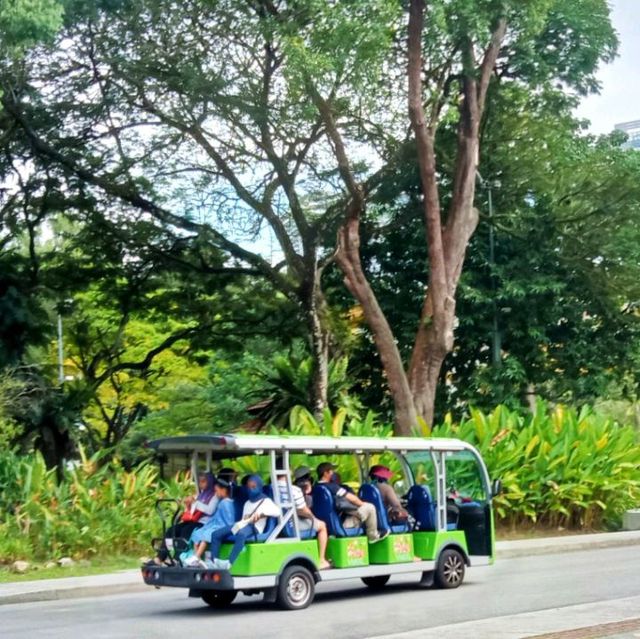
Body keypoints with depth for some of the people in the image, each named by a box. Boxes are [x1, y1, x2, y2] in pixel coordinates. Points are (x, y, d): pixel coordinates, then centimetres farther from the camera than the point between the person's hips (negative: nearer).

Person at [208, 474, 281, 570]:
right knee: (216, 534, -12)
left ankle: (229, 563, -52)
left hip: (254, 527, -7)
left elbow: (277, 511, -8)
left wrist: (262, 513, -21)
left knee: (241, 534, -43)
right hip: (243, 526, 7)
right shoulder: (247, 503, 30)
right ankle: (213, 562, -23)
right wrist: (238, 524, 0)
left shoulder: (265, 501, 10)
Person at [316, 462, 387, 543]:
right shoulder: (331, 486, -20)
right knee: (369, 507, 0)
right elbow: (351, 498, -13)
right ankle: (373, 536, 13)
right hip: (341, 522, -9)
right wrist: (362, 503, 8)